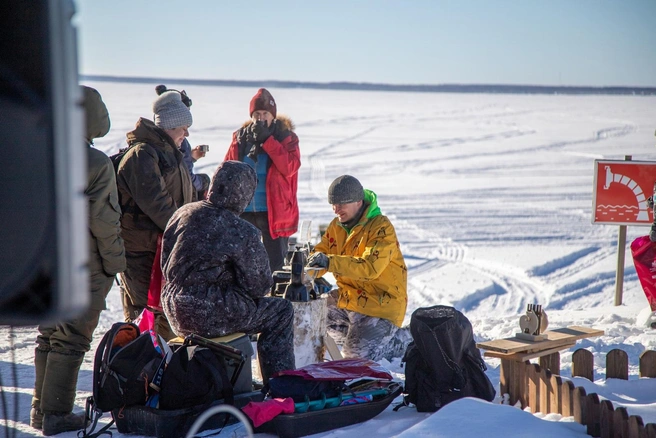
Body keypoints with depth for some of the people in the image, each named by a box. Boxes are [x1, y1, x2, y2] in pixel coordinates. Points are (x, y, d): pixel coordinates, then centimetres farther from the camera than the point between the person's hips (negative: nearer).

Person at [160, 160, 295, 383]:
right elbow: (258, 286, -8)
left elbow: (166, 266, 12)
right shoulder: (243, 233, -17)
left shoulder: (183, 214, 3)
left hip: (175, 312, 8)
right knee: (281, 310, 11)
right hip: (210, 316, -7)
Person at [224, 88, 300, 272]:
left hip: (274, 211, -3)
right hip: (243, 210, 3)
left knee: (275, 263, 2)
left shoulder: (286, 138, 0)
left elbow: (290, 167, -16)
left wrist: (267, 139, -18)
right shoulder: (241, 137, 7)